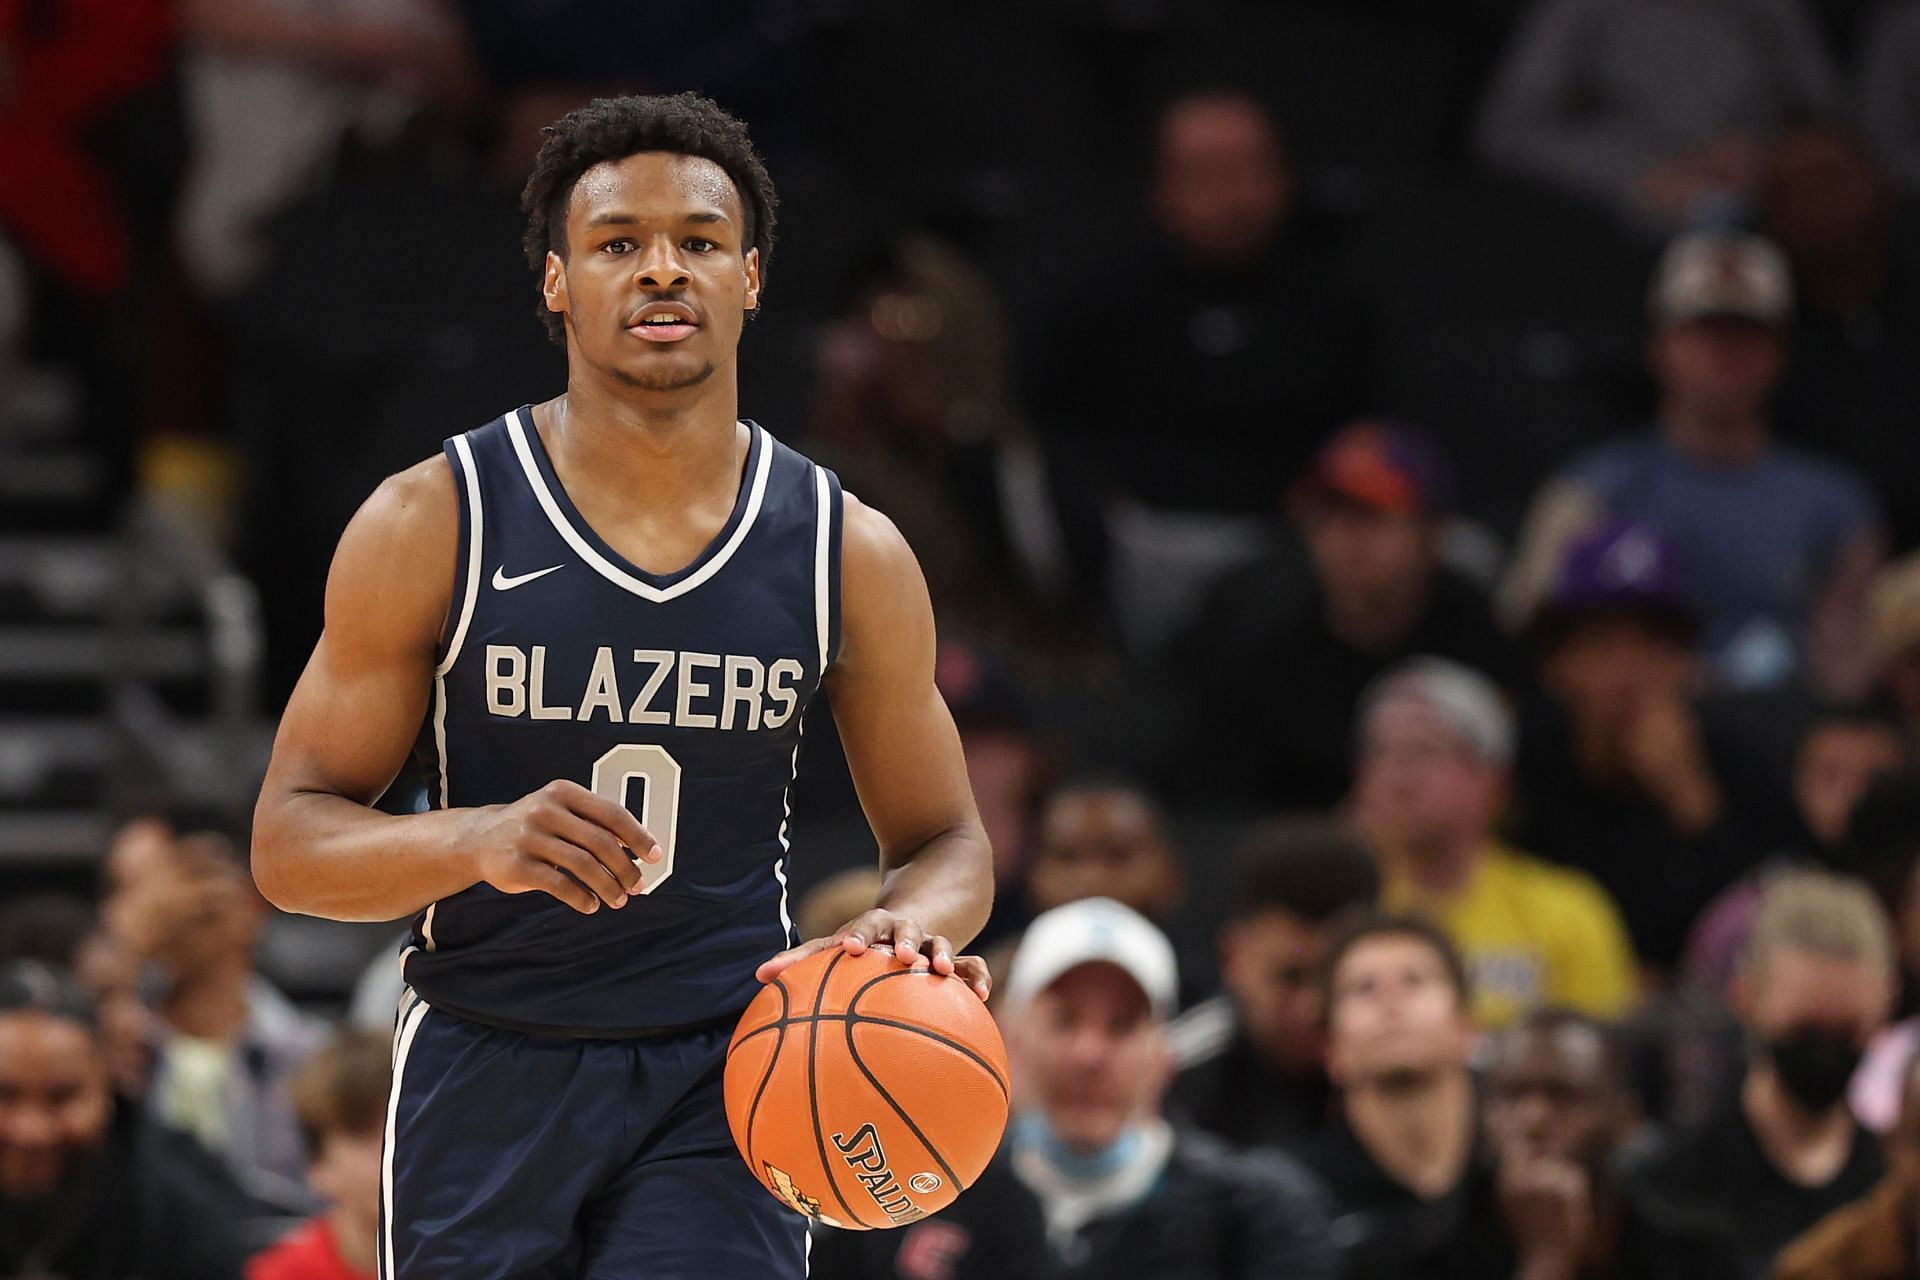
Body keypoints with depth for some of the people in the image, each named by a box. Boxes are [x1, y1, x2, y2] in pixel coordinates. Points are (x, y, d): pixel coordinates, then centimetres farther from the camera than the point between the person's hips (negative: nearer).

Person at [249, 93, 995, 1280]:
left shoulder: (849, 553, 1)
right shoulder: (434, 524, -5)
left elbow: (947, 841, 11)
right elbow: (290, 843, -5)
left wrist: (915, 925, -14)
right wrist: (479, 841, -25)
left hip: (724, 1086, 0)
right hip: (486, 1075, 0)